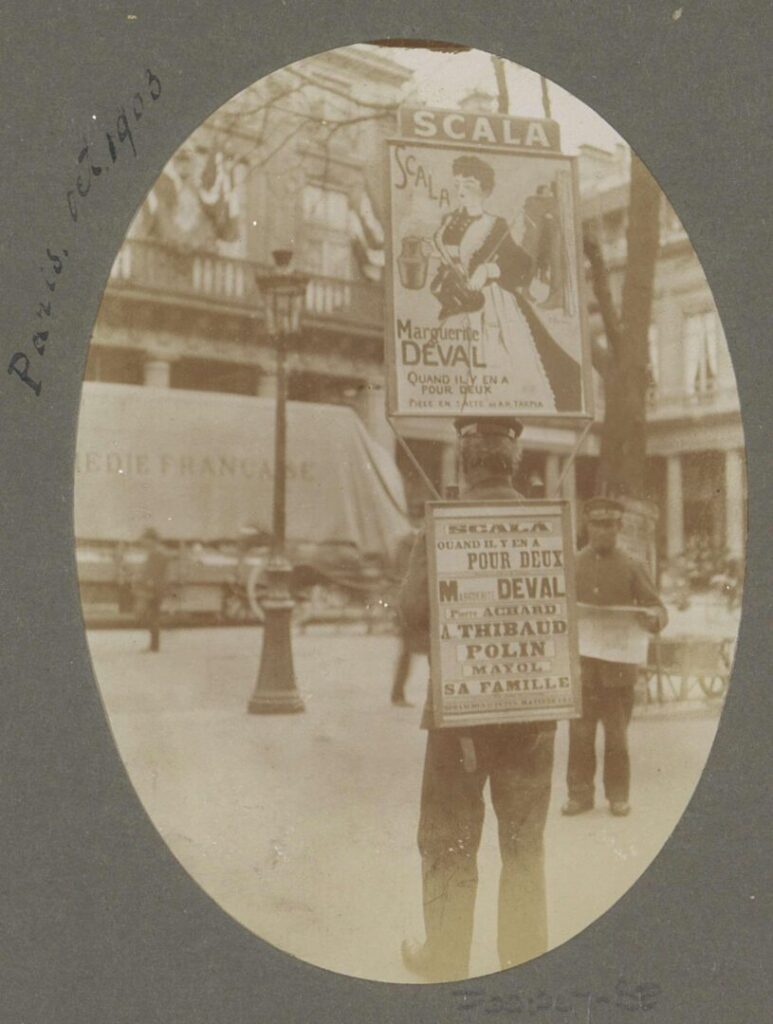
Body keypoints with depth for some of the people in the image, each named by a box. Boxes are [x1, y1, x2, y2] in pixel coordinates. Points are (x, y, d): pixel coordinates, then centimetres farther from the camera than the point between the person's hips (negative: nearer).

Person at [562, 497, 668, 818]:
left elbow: (658, 608, 4)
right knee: (580, 734, 3)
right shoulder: (570, 566, 7)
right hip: (580, 667, 1)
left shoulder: (632, 568, 6)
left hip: (619, 667, -1)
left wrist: (653, 618, -19)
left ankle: (618, 795, 18)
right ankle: (579, 793, 14)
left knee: (617, 735, 6)